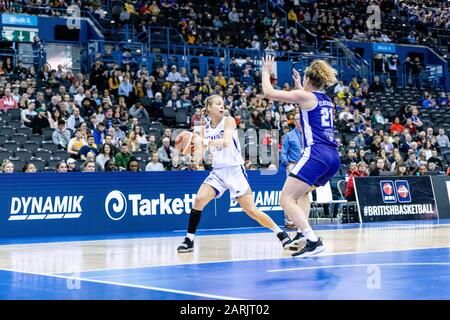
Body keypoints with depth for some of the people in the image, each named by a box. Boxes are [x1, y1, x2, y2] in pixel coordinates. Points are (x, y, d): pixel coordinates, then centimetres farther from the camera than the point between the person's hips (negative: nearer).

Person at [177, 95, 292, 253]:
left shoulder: (228, 121, -8)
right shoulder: (204, 128, 6)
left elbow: (225, 142, -25)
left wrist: (205, 142, -33)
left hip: (235, 170, -4)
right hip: (218, 171, 4)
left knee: (251, 210, -7)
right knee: (199, 200, -16)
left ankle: (281, 234, 10)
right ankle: (189, 241, -7)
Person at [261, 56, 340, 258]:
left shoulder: (305, 96, -1)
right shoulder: (327, 100, 19)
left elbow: (268, 92, 1)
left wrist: (266, 71, 17)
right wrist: (300, 87, 53)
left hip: (316, 154, -8)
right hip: (333, 157, 9)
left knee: (286, 199, -9)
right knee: (302, 191, 31)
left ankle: (313, 241, -23)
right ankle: (303, 232, 17)